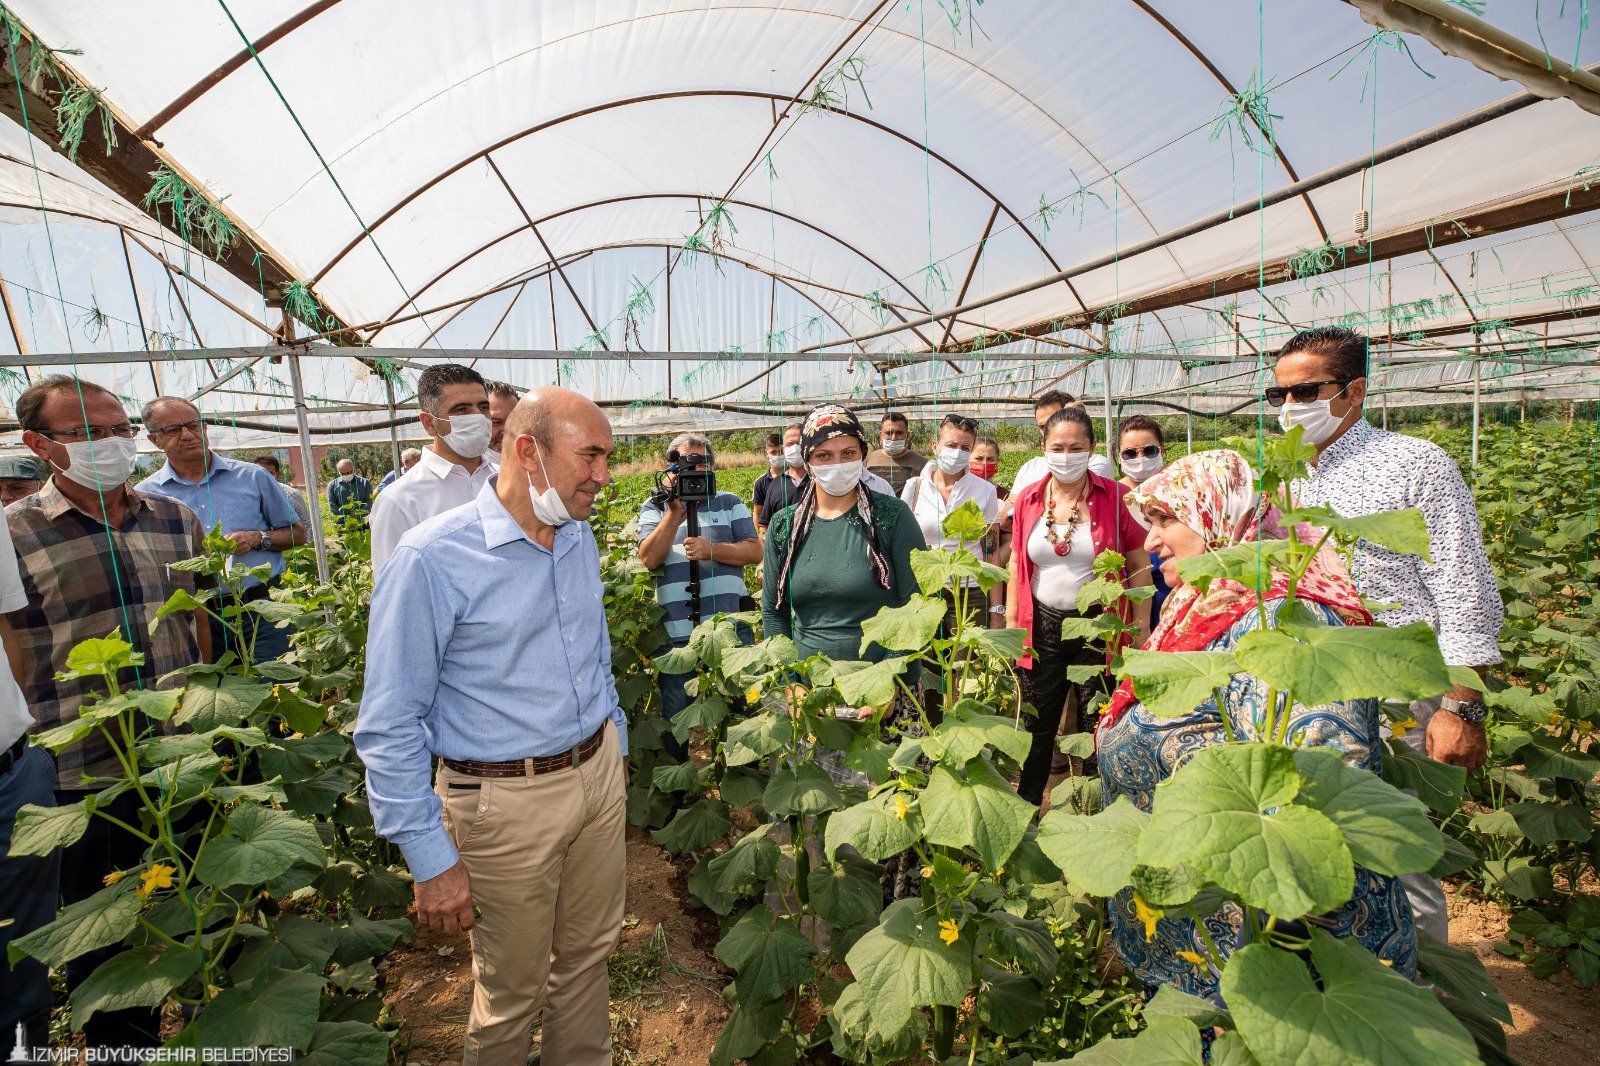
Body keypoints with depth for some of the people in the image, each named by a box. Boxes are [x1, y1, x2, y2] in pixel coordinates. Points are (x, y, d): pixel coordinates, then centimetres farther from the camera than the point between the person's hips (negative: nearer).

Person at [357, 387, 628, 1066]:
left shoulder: (581, 540, 2)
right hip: (507, 801, -5)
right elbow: (390, 725, -16)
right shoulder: (432, 557, -19)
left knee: (587, 955, 22)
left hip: (599, 773, 6)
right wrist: (431, 859, -14)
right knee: (513, 987, 15)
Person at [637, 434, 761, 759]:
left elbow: (755, 551, 0)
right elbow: (649, 559, -7)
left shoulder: (729, 503, 11)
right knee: (677, 716, 11)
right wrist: (675, 512, -14)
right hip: (676, 634, 0)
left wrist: (711, 550, -14)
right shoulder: (655, 507, 8)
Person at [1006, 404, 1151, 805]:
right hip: (1042, 625, 3)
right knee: (1036, 726, 13)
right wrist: (1010, 622, 6)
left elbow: (1138, 567, -3)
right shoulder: (1029, 499, 3)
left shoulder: (1114, 497, -6)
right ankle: (1026, 807, 31)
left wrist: (1141, 629, -6)